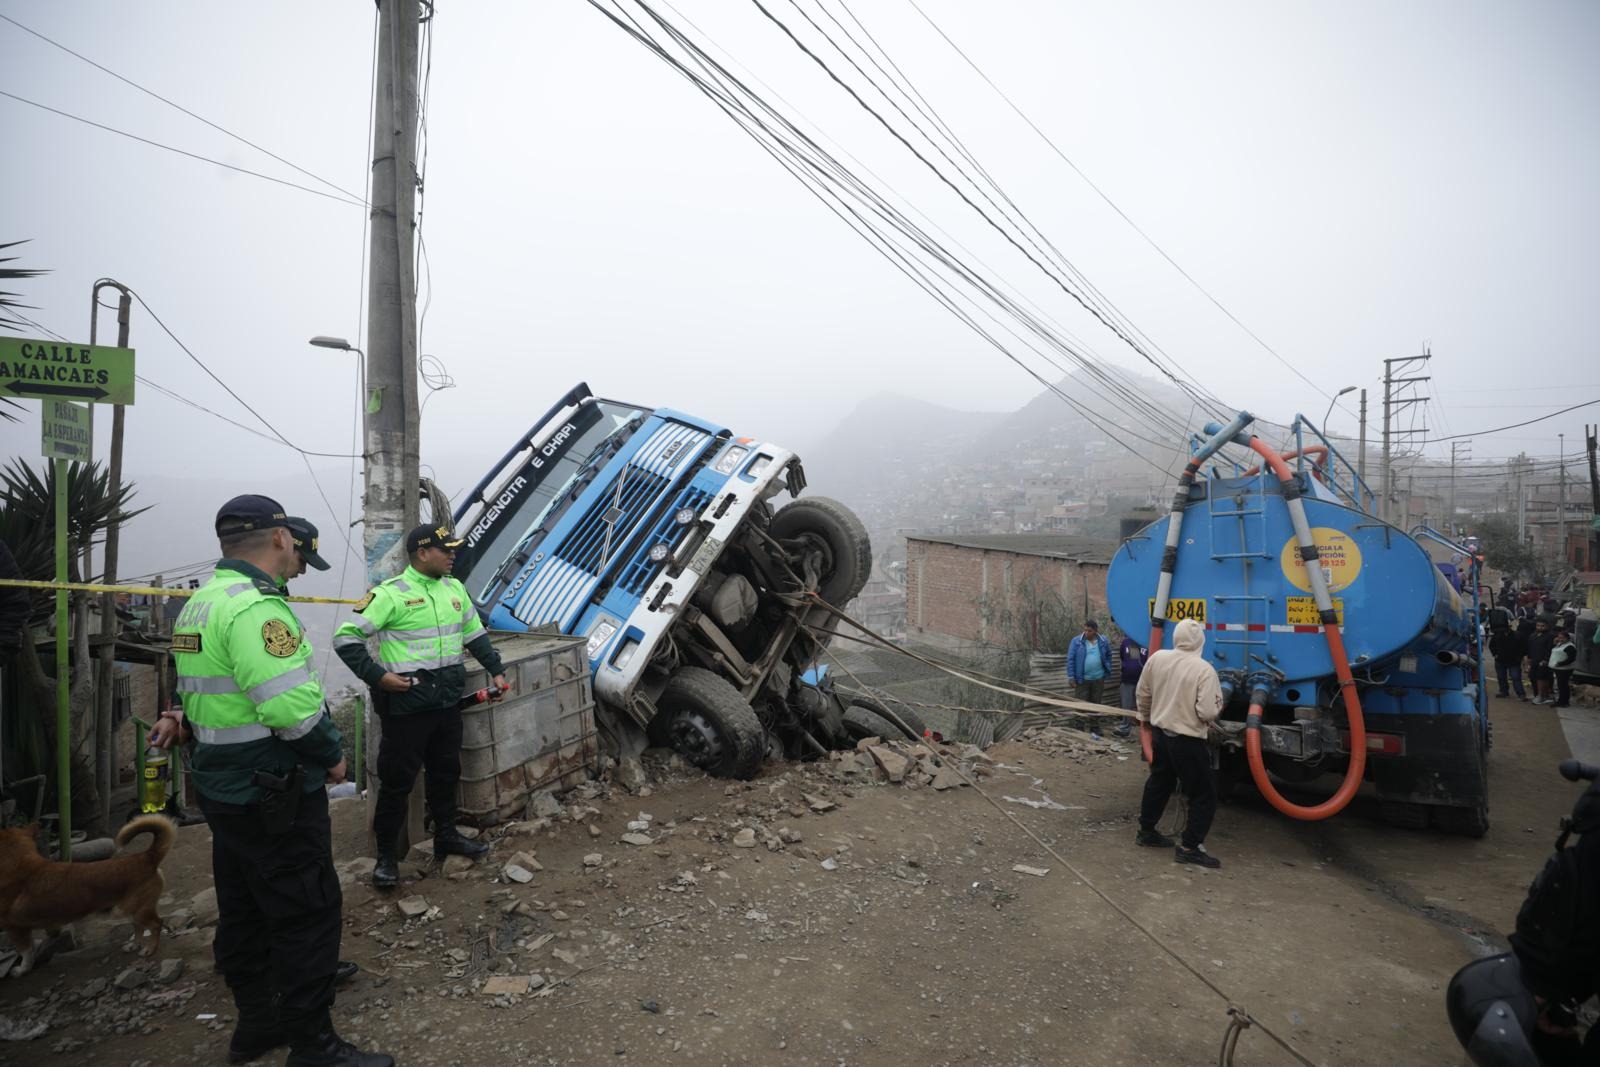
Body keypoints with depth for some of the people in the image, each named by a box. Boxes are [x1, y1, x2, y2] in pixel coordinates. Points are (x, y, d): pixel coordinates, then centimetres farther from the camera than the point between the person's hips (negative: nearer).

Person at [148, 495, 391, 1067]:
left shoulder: (200, 602, 10)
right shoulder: (256, 607, -23)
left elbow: (211, 686, 17)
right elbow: (293, 704, -28)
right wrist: (332, 755, -15)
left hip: (221, 784, 10)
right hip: (273, 793, -10)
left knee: (245, 909, 20)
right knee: (308, 913, 1)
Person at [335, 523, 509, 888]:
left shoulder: (454, 589, 9)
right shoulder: (391, 593, -13)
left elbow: (475, 634, 21)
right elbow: (346, 638, -13)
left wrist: (496, 671, 17)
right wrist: (378, 676, -18)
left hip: (447, 701, 7)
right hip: (406, 703, -7)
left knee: (446, 772, 17)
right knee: (397, 780, 3)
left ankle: (446, 836, 33)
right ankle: (386, 856, 17)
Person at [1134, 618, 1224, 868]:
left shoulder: (1156, 658, -3)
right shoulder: (1204, 669, -21)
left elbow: (1142, 693, 8)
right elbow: (1208, 712, -24)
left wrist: (1145, 717, 27)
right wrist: (1217, 707, -1)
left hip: (1159, 733, 7)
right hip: (1188, 740, -6)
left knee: (1158, 783, 22)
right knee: (1203, 794, 6)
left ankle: (1146, 831, 33)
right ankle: (1190, 847, 6)